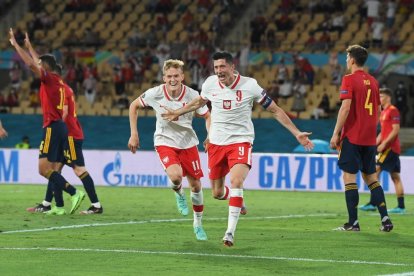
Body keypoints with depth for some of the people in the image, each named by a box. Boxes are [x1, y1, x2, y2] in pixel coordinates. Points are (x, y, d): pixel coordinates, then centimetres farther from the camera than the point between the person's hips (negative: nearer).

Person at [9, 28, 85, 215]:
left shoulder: (49, 78, -7)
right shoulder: (58, 81, 16)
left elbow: (31, 64, -18)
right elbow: (36, 63, 34)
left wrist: (15, 44, -9)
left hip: (52, 127, -9)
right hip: (61, 127, 9)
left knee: (44, 169, -13)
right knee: (54, 169, 9)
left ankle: (74, 193, -21)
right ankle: (59, 206, 6)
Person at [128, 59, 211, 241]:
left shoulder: (192, 95, -15)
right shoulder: (155, 94, -16)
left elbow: (208, 116, -1)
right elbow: (134, 106, 2)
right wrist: (133, 134, -2)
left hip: (188, 143, 2)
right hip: (165, 142, -2)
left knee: (196, 185, 5)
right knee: (175, 176, -29)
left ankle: (198, 223, 28)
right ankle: (179, 194, 10)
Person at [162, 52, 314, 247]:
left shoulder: (250, 86, -11)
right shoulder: (211, 84, -2)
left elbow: (275, 110, -3)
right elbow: (199, 102, 22)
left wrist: (297, 133, -6)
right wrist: (178, 113, 29)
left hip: (241, 141, -4)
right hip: (216, 143, 4)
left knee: (236, 181, -27)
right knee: (217, 193, 8)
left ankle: (230, 232, -24)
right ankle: (236, 200, 46)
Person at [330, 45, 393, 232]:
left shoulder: (349, 80, -9)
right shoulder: (372, 81, 12)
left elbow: (346, 107, -17)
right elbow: (377, 110, 15)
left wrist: (336, 134, -14)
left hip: (352, 137, -7)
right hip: (369, 138, 7)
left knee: (349, 176, -3)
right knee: (370, 176, 12)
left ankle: (353, 222, -6)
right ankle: (385, 219, 5)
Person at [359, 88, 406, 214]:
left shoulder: (393, 110, -10)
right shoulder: (383, 112, 18)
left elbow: (396, 130, -17)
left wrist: (384, 143, -19)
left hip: (390, 147, -10)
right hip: (391, 148, 10)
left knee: (375, 170, -12)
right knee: (395, 177, 6)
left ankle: (373, 203, -13)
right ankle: (401, 207, 5)